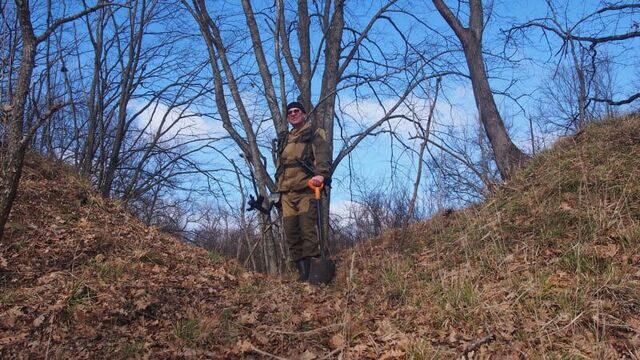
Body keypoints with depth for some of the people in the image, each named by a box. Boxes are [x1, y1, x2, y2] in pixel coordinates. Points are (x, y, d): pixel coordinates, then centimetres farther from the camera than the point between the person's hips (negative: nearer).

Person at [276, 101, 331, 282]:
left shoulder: (315, 133, 9)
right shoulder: (285, 140, 29)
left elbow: (323, 155, -9)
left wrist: (321, 174, -28)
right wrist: (279, 189, 22)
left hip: (307, 189, -6)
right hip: (287, 193, 6)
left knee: (308, 232, -13)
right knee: (291, 233, 0)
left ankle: (311, 272, -13)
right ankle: (302, 273, 3)